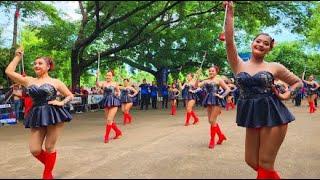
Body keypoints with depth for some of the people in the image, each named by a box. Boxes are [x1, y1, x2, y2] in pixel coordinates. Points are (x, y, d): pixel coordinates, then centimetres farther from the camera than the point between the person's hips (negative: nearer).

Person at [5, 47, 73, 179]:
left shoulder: (55, 82, 3)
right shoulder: (29, 81, 10)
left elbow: (70, 96, 9)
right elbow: (9, 71, 5)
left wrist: (61, 103, -9)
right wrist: (18, 56, 10)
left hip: (53, 114, -3)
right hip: (37, 116, 4)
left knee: (49, 147, 3)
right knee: (34, 150, 1)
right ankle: (50, 166, 29)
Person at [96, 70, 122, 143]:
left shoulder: (115, 84, 0)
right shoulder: (103, 83, 0)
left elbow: (118, 91, 16)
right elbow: (98, 85, -22)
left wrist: (118, 94, -4)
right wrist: (97, 77, -35)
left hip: (113, 103, -3)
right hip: (106, 103, 4)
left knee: (109, 120, -11)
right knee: (110, 120, 13)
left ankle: (106, 137, -2)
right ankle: (118, 132, 34)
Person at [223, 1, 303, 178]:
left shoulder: (275, 67, 3)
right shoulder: (239, 65, 4)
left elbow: (297, 82, 17)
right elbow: (229, 40, -8)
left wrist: (286, 95, -2)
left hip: (273, 115, -3)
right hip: (253, 116, 3)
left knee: (265, 164, 1)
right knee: (251, 161, 11)